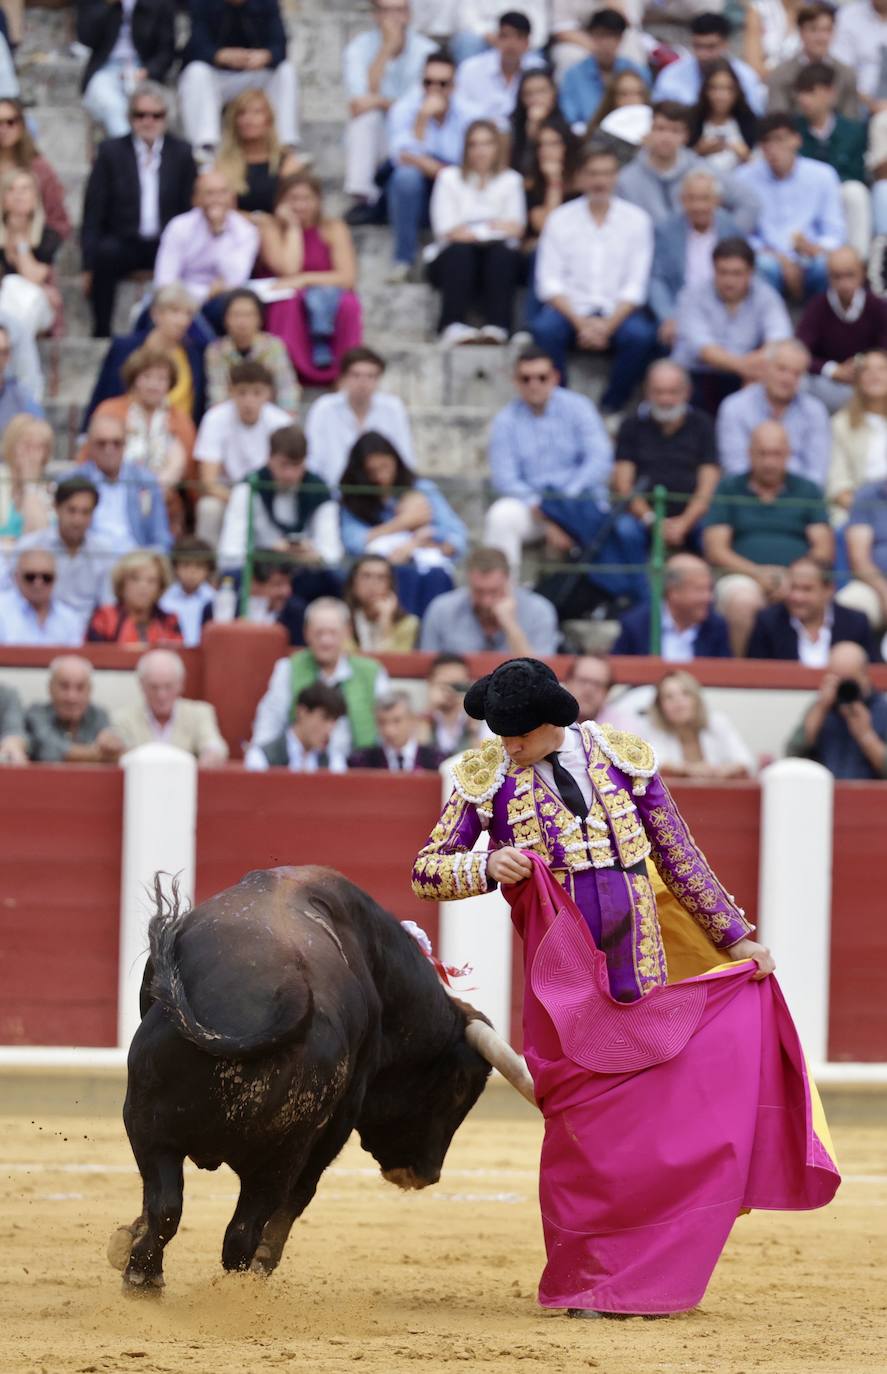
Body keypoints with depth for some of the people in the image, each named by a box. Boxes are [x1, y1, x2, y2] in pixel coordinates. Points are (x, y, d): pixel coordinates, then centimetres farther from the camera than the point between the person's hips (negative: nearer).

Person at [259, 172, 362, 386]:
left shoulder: (333, 229, 1)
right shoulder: (272, 228, -1)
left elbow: (348, 278, -10)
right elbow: (288, 270, -17)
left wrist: (306, 280, -22)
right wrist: (293, 227, -10)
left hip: (329, 303, 1)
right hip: (285, 311, -1)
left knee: (348, 303, -33)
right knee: (290, 298, -36)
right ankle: (287, 366, -30)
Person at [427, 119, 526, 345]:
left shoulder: (510, 180, 14)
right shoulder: (449, 178, 9)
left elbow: (517, 229, 2)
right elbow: (446, 231, -3)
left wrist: (470, 232, -13)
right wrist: (494, 228, -8)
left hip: (498, 263, 1)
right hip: (452, 260, -1)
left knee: (501, 252, -32)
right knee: (460, 251, -34)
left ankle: (497, 326, -49)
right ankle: (453, 325, -52)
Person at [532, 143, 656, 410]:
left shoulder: (636, 220, 4)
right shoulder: (559, 220, 5)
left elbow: (635, 287, 0)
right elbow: (549, 283, -1)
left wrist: (607, 326, -15)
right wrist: (581, 323, -15)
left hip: (618, 310, 0)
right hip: (571, 308, 0)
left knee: (640, 335, -32)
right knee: (545, 329, -33)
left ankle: (612, 405, -14)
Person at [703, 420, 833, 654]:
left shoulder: (808, 491, 18)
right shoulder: (728, 489, 15)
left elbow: (824, 550, 10)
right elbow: (715, 551, 6)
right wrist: (758, 573, -10)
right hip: (743, 576, -1)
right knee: (743, 601, -37)